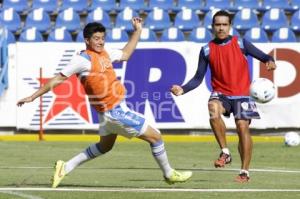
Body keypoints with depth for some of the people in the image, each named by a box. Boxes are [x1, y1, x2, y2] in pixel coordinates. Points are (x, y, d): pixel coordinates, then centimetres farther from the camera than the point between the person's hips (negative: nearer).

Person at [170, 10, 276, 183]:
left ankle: (245, 172, -2)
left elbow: (262, 56, -4)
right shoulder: (207, 50, 4)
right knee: (214, 110, -32)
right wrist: (183, 90, -10)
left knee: (243, 126, -13)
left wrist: (270, 61, -27)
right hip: (220, 93, 1)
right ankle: (225, 152, -20)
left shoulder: (241, 43, 0)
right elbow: (198, 78, 5)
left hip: (241, 94, -1)